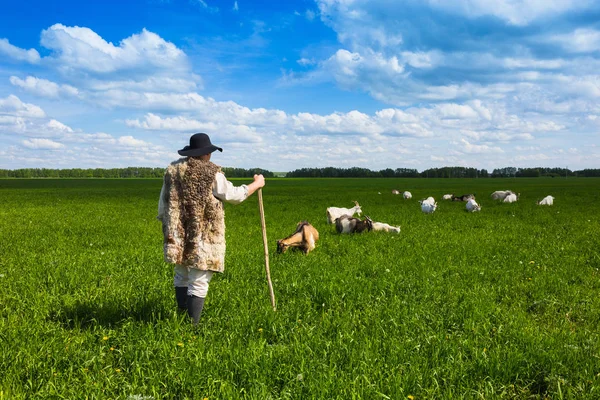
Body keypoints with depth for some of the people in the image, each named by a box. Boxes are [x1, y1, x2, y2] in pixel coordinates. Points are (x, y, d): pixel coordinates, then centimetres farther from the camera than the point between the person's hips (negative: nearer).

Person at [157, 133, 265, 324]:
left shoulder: (172, 169, 5)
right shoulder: (212, 174, -11)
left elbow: (163, 203, 10)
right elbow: (234, 195, -1)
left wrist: (169, 228, 23)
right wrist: (257, 184, 14)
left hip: (178, 238, 6)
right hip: (203, 240, -6)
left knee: (181, 277, 20)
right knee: (199, 283, 0)